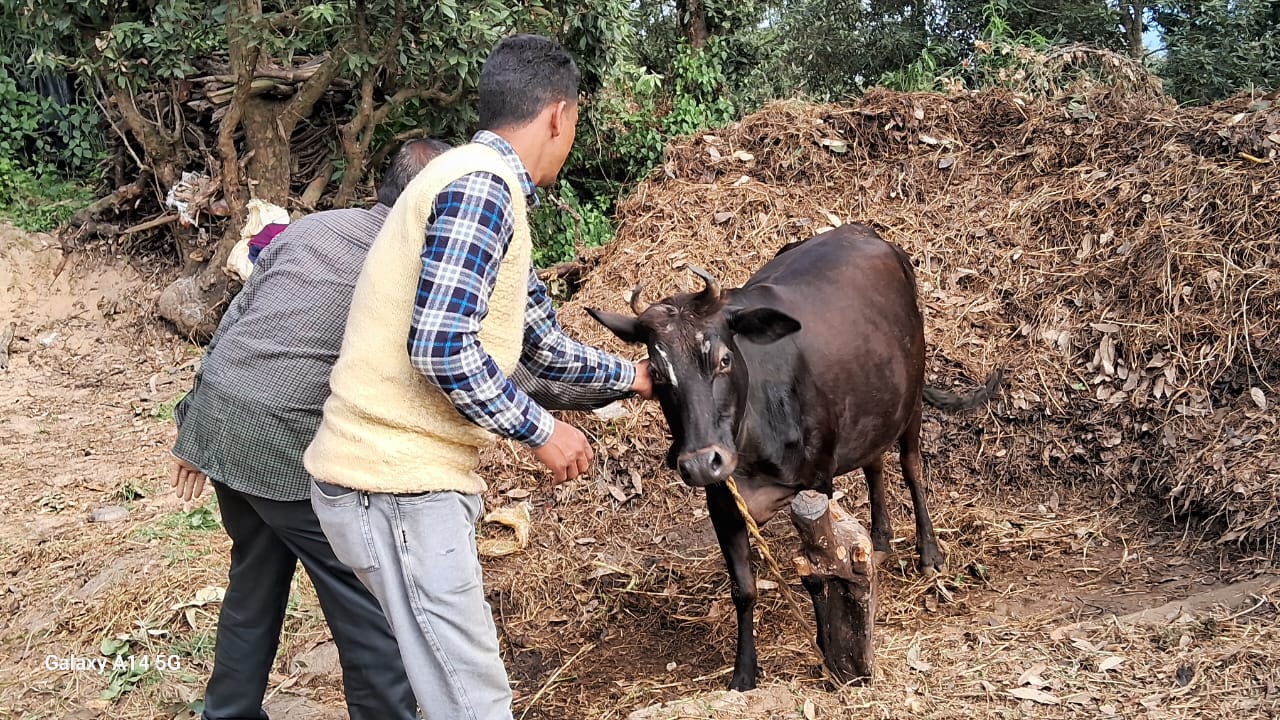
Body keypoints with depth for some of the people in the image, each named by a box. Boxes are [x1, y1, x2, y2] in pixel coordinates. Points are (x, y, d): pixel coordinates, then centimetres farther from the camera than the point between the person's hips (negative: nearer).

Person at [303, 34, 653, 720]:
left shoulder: (486, 187, 18)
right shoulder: (482, 184, -13)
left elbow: (544, 347, 27)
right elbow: (441, 348, -22)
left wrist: (630, 375, 39)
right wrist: (541, 430, -11)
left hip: (405, 472, 10)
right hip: (397, 483, -10)